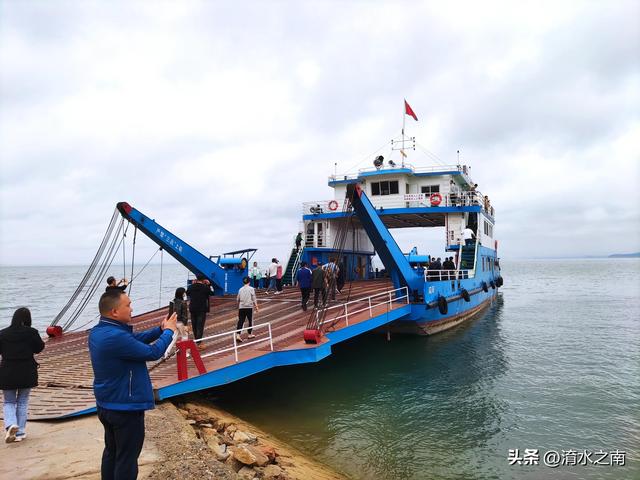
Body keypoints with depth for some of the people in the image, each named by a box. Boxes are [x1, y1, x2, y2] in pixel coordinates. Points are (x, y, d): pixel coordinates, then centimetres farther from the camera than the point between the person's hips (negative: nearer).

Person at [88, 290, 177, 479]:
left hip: (107, 405, 9)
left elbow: (135, 339, 7)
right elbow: (152, 352, -23)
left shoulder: (98, 331, 0)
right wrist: (168, 331, -8)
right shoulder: (116, 337, -31)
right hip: (125, 408, -9)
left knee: (111, 452, 23)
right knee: (126, 459, 6)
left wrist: (161, 328, -2)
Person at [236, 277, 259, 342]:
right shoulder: (251, 289, -1)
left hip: (241, 307, 3)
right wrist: (256, 306, -3)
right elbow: (254, 299, -6)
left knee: (240, 321, 0)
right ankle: (250, 334, 21)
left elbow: (238, 299, 15)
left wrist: (238, 308, 31)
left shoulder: (240, 289, 10)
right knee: (250, 321, 12)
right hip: (249, 307, -3)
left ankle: (238, 335, -13)